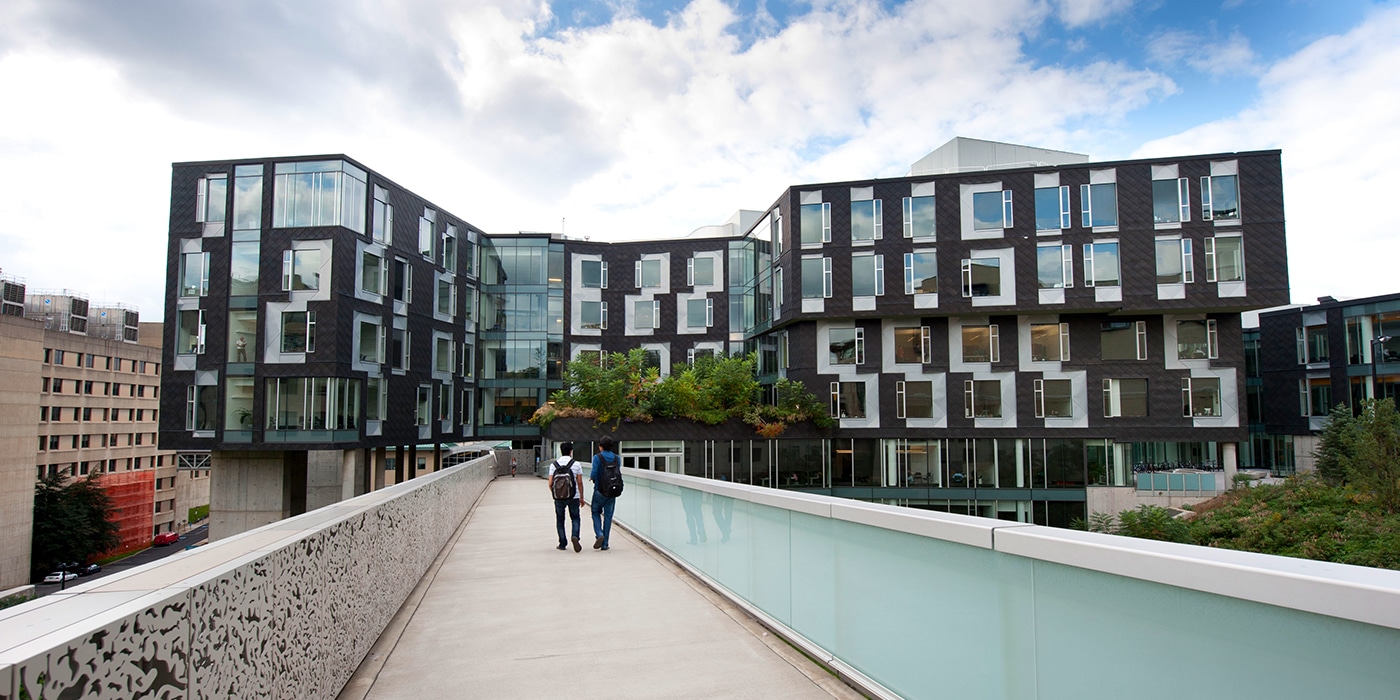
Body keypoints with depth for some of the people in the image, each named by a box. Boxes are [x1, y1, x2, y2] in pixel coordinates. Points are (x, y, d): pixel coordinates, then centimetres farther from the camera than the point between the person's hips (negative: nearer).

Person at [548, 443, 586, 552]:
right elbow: (580, 483, -2)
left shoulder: (553, 465, 0)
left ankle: (562, 544, 15)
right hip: (573, 497, -1)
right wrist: (581, 498, 9)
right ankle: (575, 536, -11)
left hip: (558, 497, 1)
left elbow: (550, 483, -3)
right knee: (575, 518, 14)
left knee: (560, 520, 15)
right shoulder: (576, 464, -3)